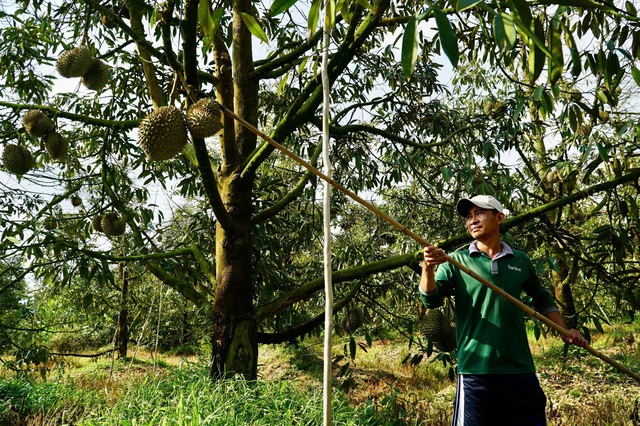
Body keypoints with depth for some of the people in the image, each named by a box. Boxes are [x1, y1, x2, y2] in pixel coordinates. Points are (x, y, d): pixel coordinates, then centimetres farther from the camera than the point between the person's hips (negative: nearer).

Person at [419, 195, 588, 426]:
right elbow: (431, 300, -11)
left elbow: (542, 298, 24)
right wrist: (427, 268, -29)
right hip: (476, 370, -3)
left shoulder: (520, 261, 9)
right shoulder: (456, 260, 1)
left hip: (521, 369, 3)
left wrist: (563, 330, 11)